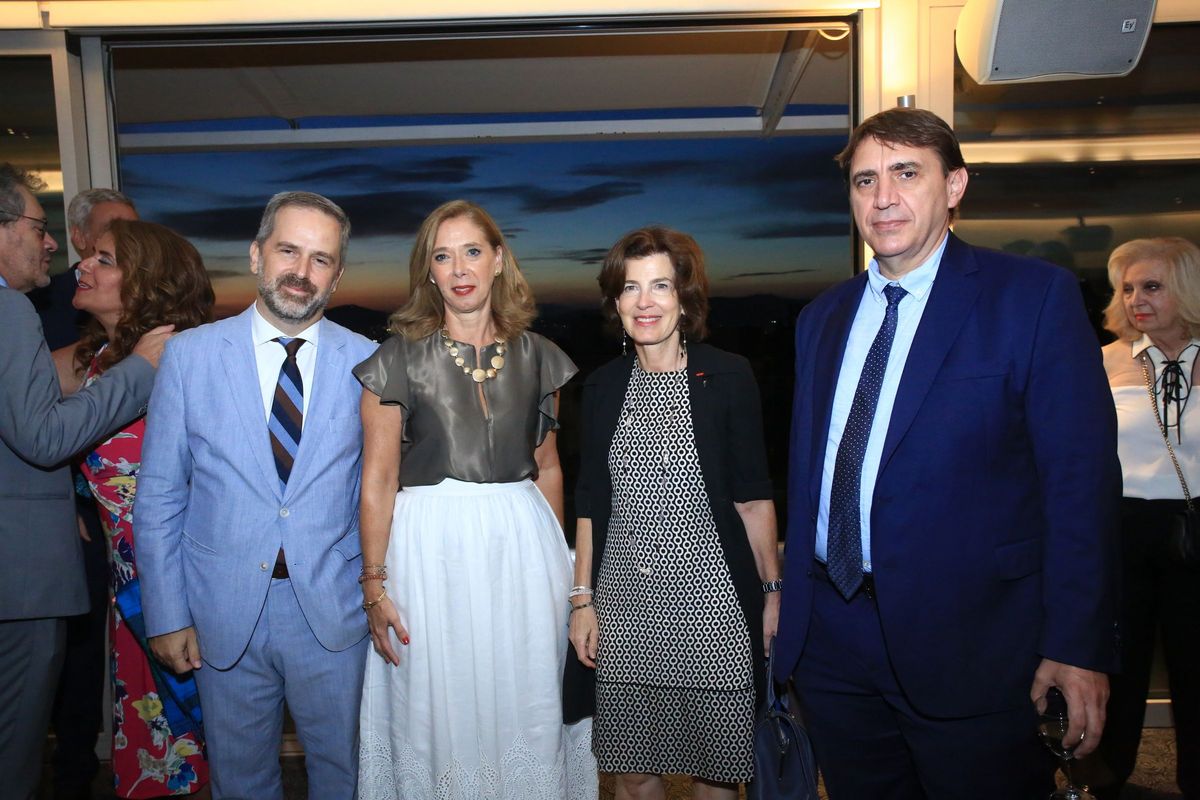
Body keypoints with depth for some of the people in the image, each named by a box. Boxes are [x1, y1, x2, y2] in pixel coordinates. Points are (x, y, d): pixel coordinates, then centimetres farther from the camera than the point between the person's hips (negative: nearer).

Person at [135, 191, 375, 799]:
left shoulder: (365, 361, -3)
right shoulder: (190, 354, -3)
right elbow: (158, 496, -1)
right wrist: (167, 615, -3)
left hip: (333, 611, 0)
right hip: (224, 612, 1)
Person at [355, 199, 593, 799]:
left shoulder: (537, 356, 5)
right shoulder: (399, 358, -3)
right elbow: (378, 481, -3)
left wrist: (555, 557, 12)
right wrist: (374, 585, -6)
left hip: (523, 542, 3)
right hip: (431, 547, -2)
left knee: (529, 714, 11)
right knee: (438, 715, 8)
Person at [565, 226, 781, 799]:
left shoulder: (728, 377, -3)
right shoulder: (603, 387, 6)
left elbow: (753, 498, 0)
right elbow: (590, 504, 10)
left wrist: (772, 591, -1)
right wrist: (582, 597, 8)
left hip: (710, 599, -2)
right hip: (623, 606, 3)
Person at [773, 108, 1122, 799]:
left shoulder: (1036, 296, -5)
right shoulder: (821, 319, 10)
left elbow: (1081, 477, -8)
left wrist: (1078, 645, -11)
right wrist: (793, 615, 10)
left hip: (968, 645, -4)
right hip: (831, 640, 5)